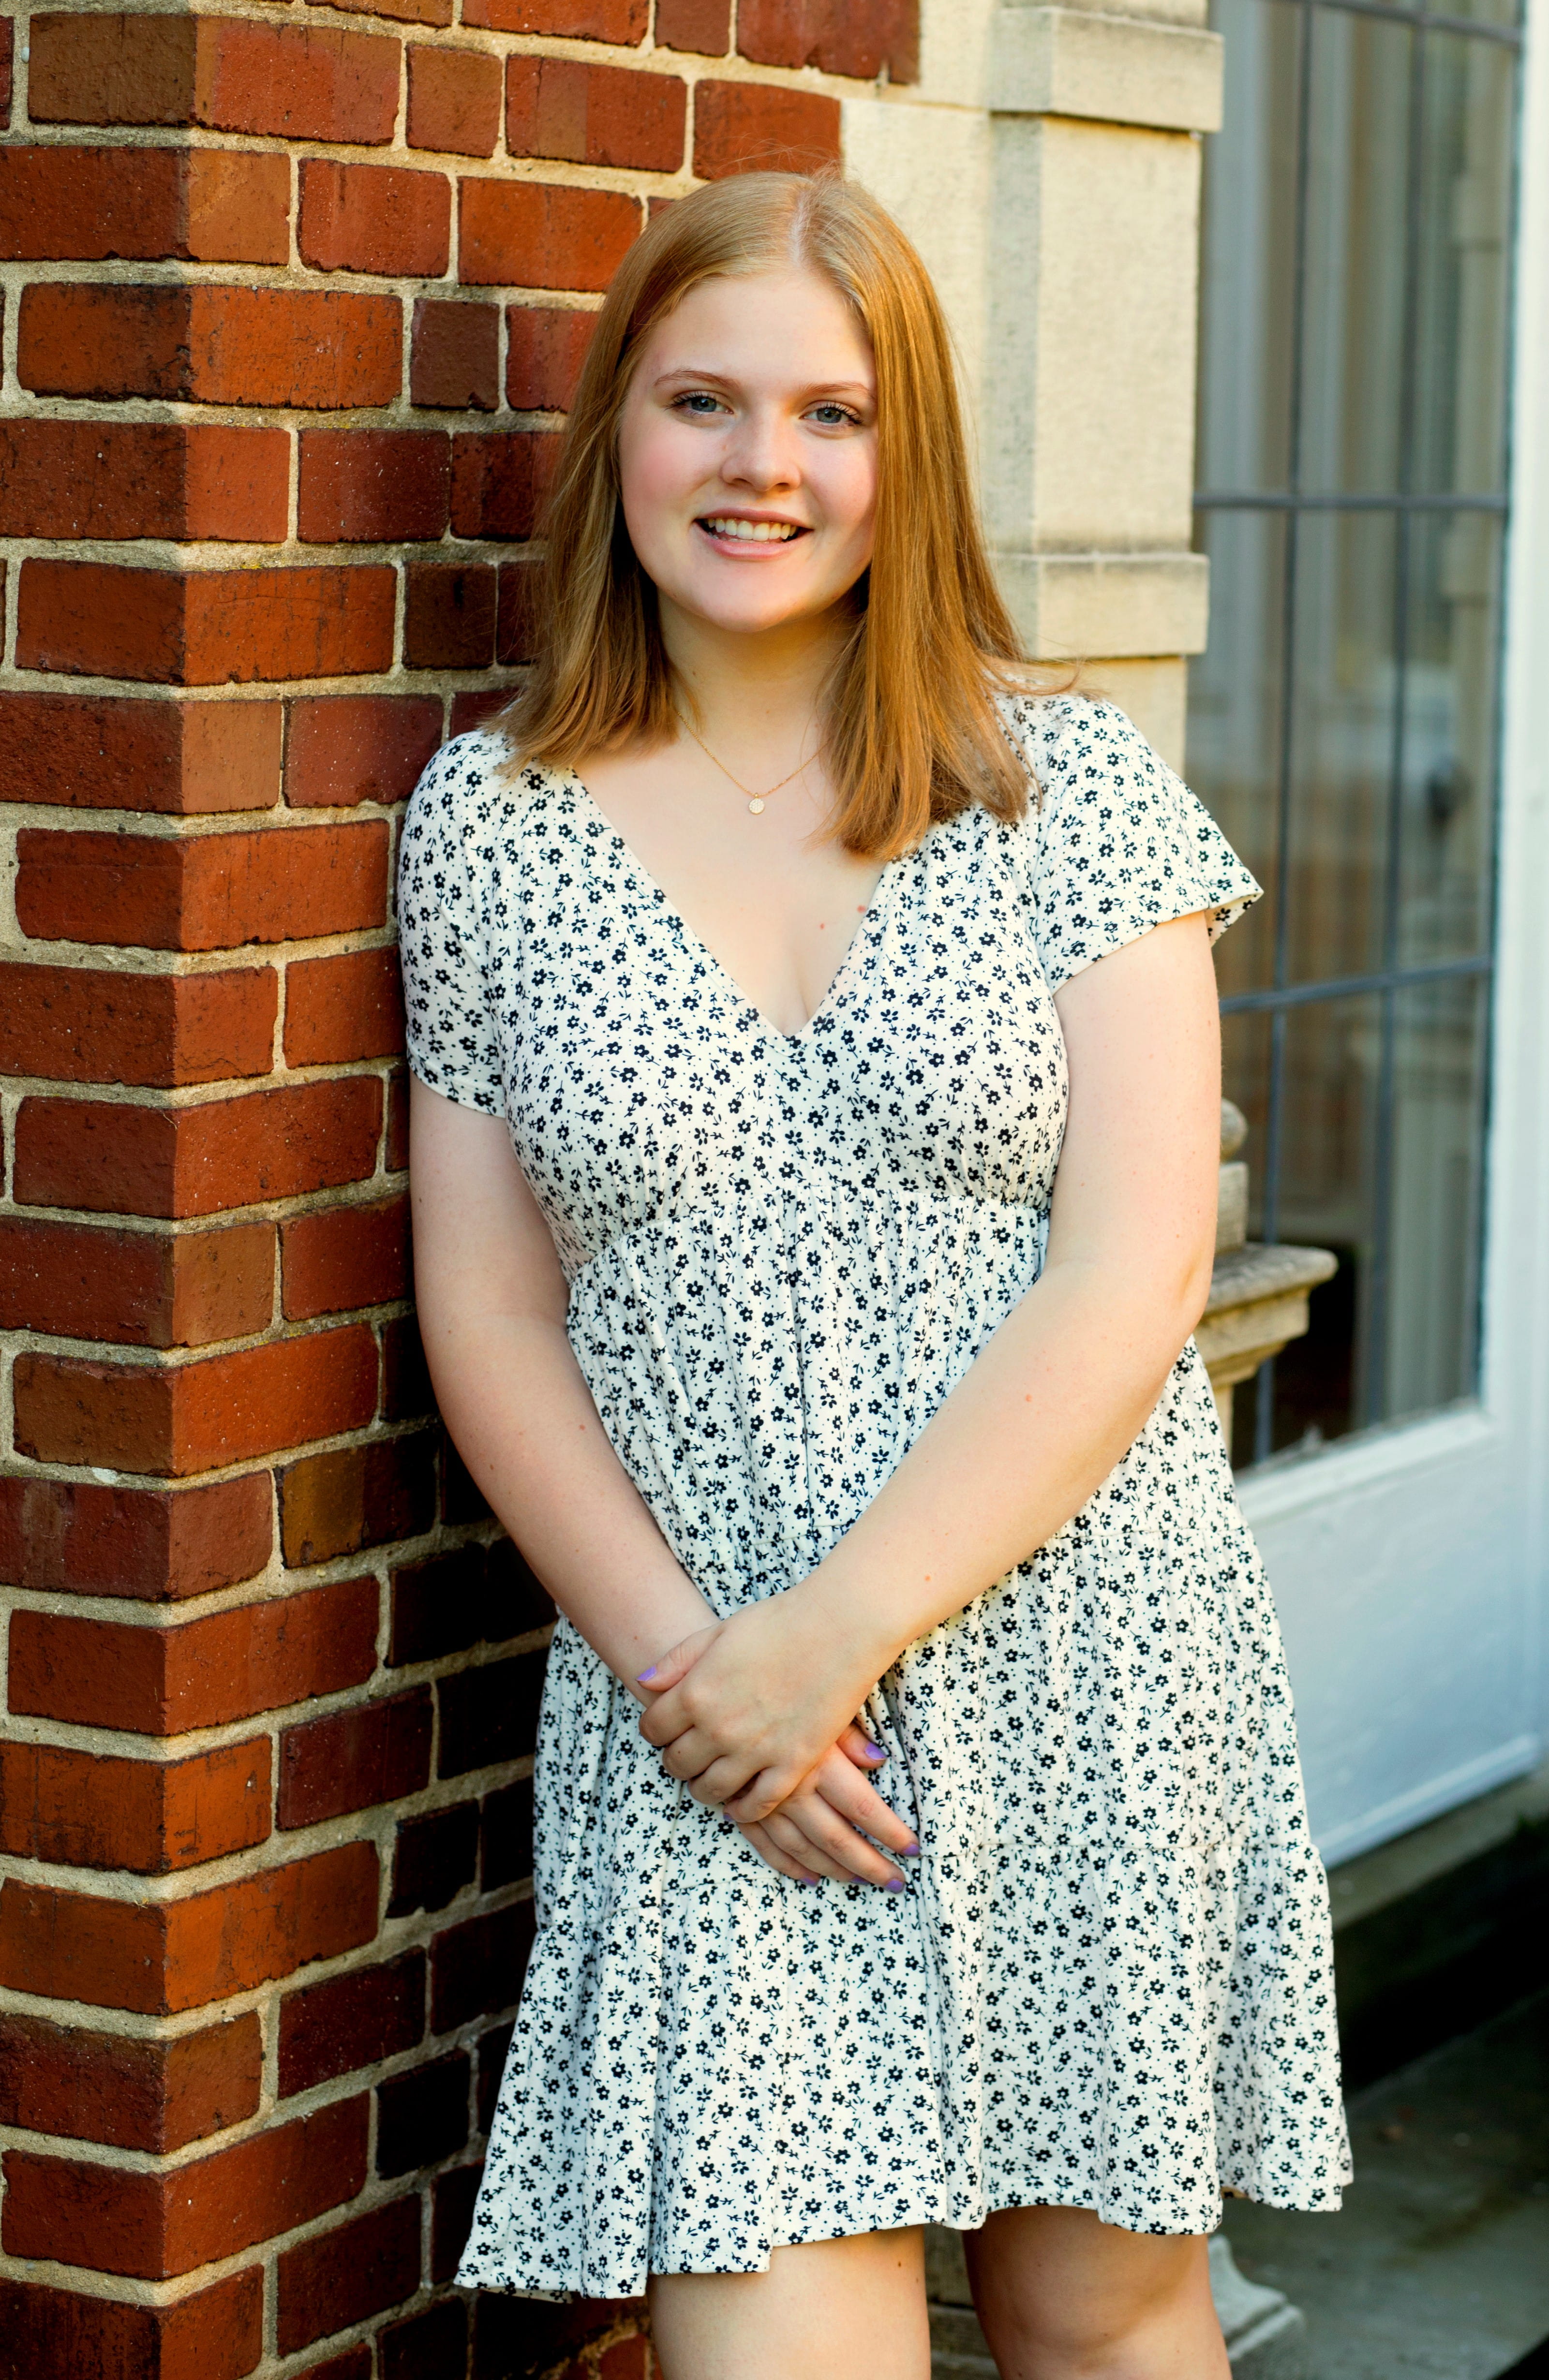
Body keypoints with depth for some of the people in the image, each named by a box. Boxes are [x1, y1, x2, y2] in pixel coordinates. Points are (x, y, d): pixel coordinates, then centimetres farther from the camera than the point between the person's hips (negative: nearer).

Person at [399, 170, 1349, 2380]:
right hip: (706, 1717, 0)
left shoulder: (1071, 782, -1)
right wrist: (680, 1657, -10)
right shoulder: (491, 823, 3)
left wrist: (832, 1633, -14)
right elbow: (489, 1314, 3)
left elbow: (1132, 1278, -8)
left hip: (1081, 1677, 0)